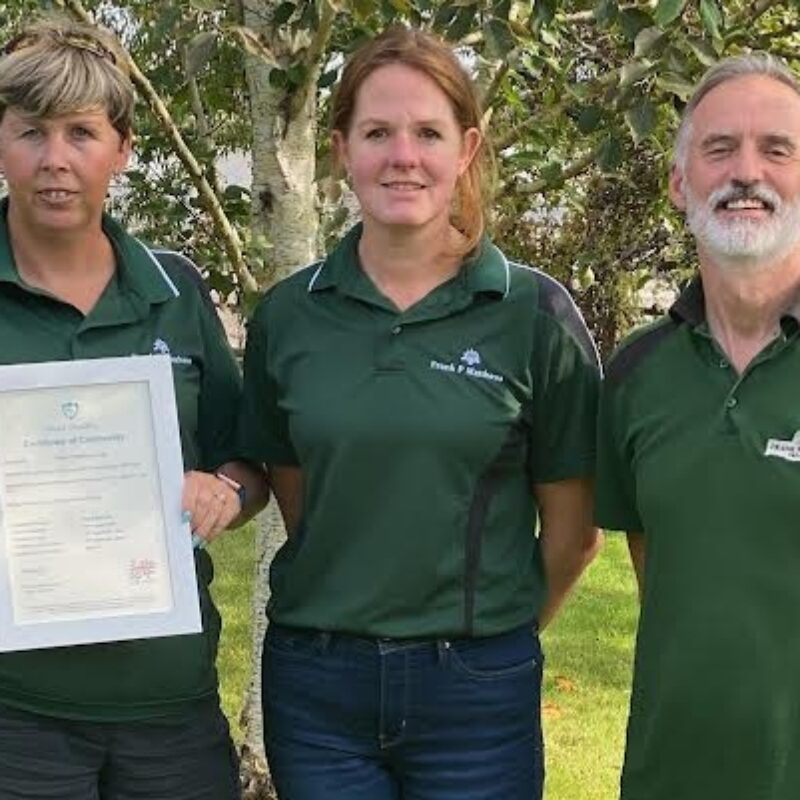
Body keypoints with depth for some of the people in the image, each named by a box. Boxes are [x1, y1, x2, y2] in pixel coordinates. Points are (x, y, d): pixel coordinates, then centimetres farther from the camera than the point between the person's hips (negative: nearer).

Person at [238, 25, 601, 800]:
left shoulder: (535, 315, -6)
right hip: (314, 680, 2)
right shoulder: (286, 315, 1)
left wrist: (490, 634, 7)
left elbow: (571, 532, 0)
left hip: (477, 691, -2)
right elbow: (293, 496, 11)